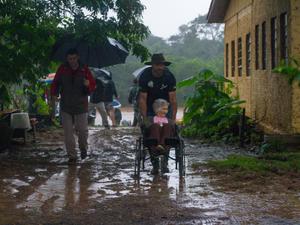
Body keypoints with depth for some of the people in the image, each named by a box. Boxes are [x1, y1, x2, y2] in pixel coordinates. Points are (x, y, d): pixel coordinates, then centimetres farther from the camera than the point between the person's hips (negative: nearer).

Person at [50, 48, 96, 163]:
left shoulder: (84, 70, -2)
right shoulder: (62, 69, 0)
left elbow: (93, 85, 3)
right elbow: (55, 83, 10)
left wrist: (88, 85, -21)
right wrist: (54, 94, -7)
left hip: (81, 106, -1)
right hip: (66, 106, 1)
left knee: (83, 130, 1)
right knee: (68, 132, 0)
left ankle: (83, 148, 30)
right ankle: (72, 155, 8)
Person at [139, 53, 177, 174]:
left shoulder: (169, 76, -22)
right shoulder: (145, 76, -23)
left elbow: (173, 98, -22)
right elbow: (142, 98, -21)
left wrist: (173, 119, -28)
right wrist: (144, 119, -26)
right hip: (150, 107, 0)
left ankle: (165, 162, -1)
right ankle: (155, 164, 3)